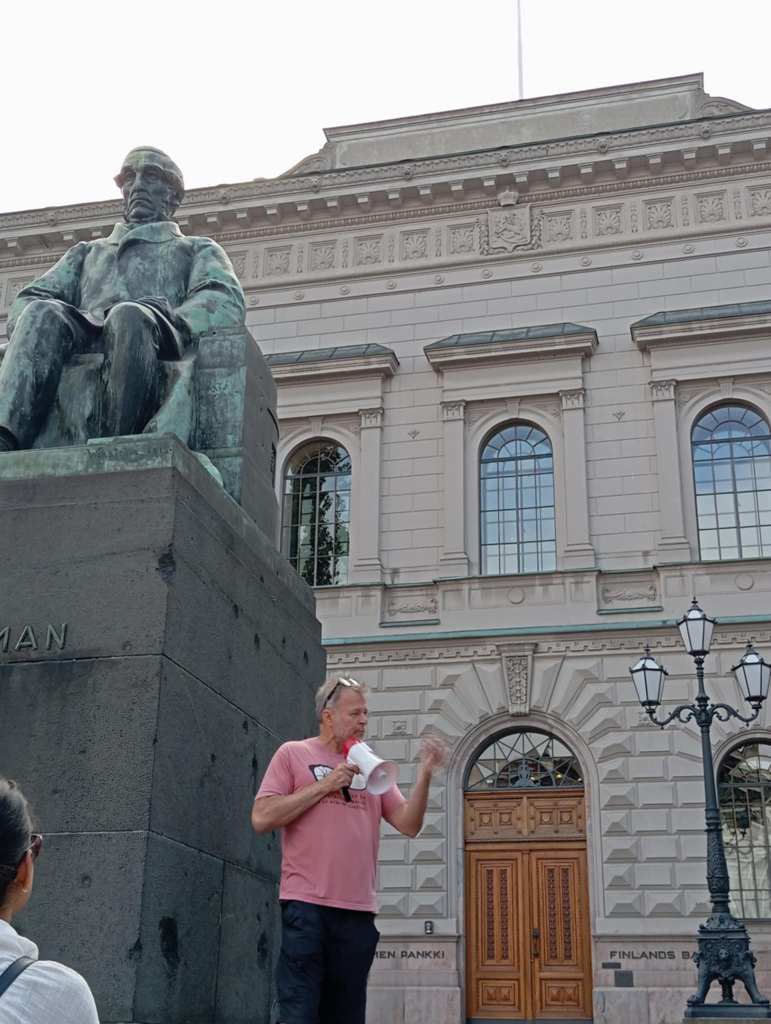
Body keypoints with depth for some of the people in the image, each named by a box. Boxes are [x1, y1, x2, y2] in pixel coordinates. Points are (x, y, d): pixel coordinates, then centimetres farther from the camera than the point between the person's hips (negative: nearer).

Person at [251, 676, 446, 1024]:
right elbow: (261, 818, -6)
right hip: (306, 905, -4)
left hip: (359, 910, 5)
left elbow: (408, 824, 8)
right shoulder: (293, 753, 5)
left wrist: (425, 774, -7)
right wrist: (325, 785, -8)